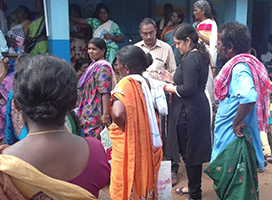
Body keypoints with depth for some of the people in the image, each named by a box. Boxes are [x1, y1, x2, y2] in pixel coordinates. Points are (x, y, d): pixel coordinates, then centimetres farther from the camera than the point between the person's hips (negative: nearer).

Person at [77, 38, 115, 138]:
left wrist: (105, 115, -25)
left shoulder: (102, 68, -15)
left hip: (96, 114, -10)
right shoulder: (94, 65, 16)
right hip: (89, 113, 10)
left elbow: (105, 93, -21)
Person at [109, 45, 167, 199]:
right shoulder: (151, 83, 2)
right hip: (149, 145, 6)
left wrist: (124, 128, -13)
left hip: (128, 145, -6)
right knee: (146, 179, 21)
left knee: (127, 185, 10)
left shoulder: (125, 84, -18)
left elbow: (117, 114, -33)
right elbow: (163, 110, 7)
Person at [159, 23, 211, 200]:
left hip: (188, 110, -10)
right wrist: (172, 79, 13)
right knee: (193, 150, 20)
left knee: (189, 152, 2)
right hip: (199, 107, 10)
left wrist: (166, 87, -11)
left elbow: (188, 89, -22)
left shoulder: (190, 59, -18)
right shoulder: (200, 56, 13)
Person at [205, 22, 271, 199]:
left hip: (235, 140, -10)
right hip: (233, 138, 10)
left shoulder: (240, 67, -20)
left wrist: (237, 122, -26)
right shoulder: (240, 64, 10)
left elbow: (248, 97, -39)